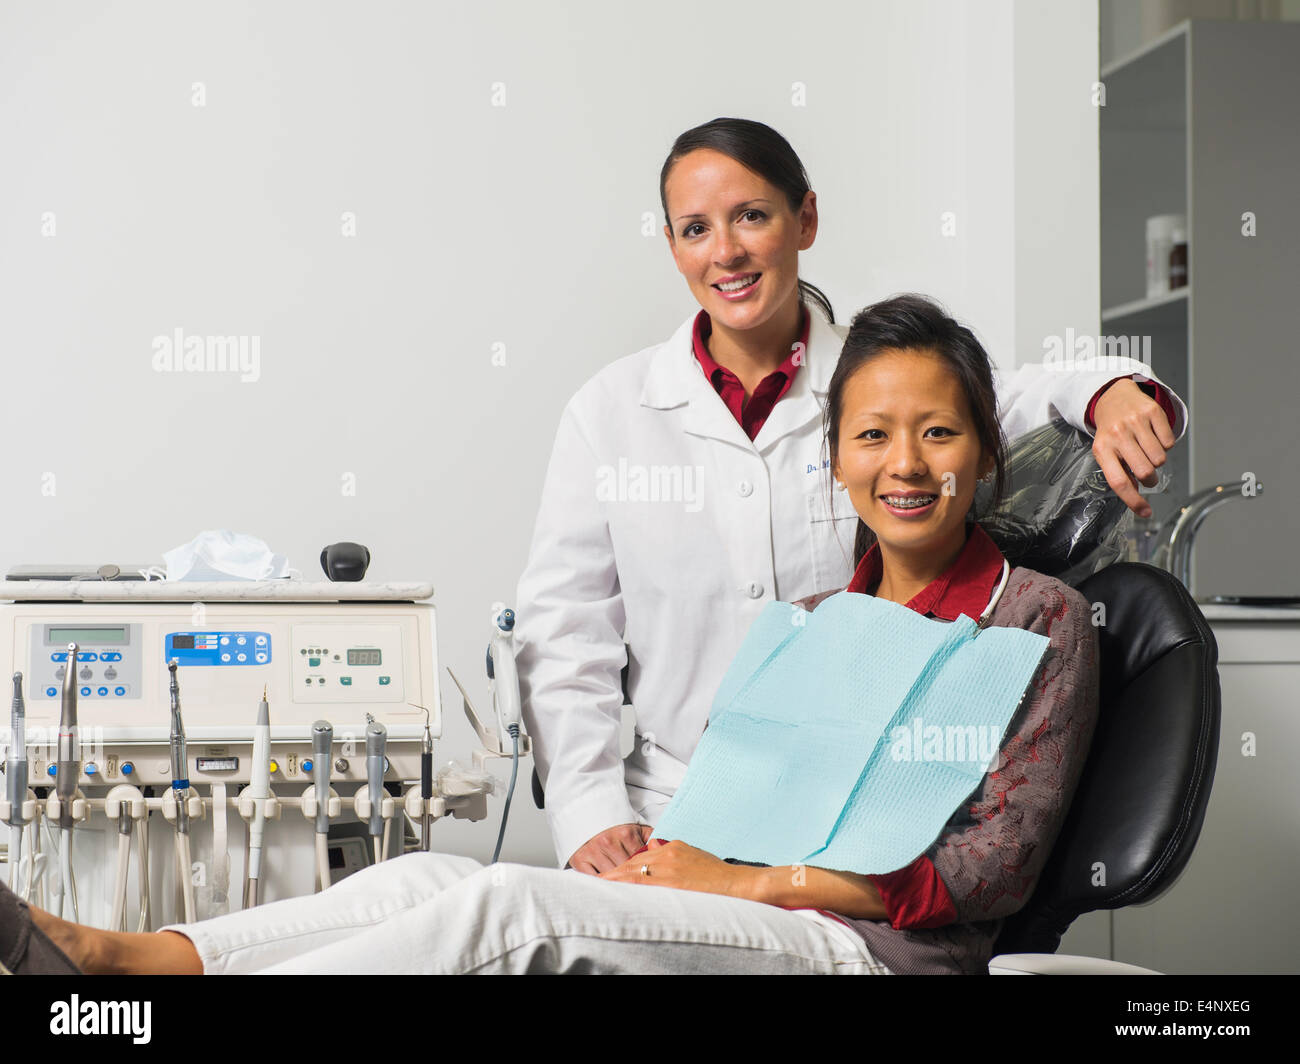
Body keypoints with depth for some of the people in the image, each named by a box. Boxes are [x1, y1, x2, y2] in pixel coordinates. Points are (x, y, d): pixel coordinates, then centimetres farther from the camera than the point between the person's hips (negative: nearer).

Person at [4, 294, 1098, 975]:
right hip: (751, 914, 6)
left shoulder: (1042, 617, 1)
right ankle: (113, 958, -30)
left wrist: (743, 879, -12)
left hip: (876, 949, -6)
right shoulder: (814, 620, 21)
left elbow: (999, 863, -9)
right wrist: (662, 852, -8)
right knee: (430, 876, -18)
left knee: (508, 904, -27)